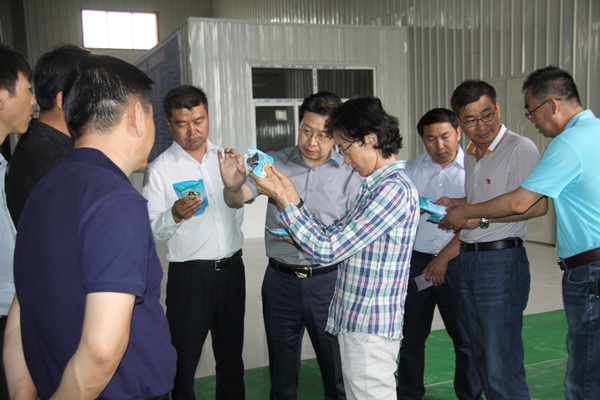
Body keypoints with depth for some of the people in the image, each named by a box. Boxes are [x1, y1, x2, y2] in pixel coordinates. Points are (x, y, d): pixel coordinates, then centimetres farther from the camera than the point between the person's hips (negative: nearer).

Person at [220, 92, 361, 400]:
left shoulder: (349, 173, -2)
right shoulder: (276, 163, 2)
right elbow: (238, 199, -5)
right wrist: (233, 186, -29)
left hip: (328, 281, -1)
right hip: (281, 279, 2)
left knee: (337, 367, 11)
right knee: (281, 366, 17)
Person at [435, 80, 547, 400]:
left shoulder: (520, 148, -9)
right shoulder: (469, 156, 17)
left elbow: (537, 205, -21)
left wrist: (480, 215, -19)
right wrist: (454, 205, 12)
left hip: (502, 262, -8)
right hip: (467, 260, 8)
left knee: (503, 368, -7)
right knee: (482, 359, 16)